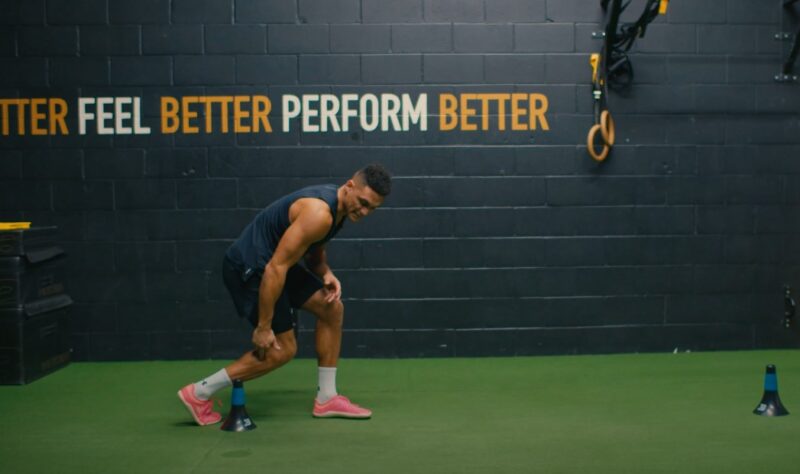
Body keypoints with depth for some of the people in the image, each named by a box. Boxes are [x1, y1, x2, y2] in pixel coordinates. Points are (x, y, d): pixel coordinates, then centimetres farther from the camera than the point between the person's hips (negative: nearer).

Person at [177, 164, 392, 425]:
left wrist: (327, 275, -4)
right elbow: (275, 268, -28)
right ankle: (199, 393, 4)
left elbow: (313, 251, 18)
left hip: (273, 262, 10)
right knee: (282, 349, -4)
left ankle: (326, 398, 15)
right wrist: (263, 327, -22)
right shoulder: (319, 214, -28)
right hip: (249, 267, -10)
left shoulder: (339, 205, 3)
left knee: (332, 308, 7)